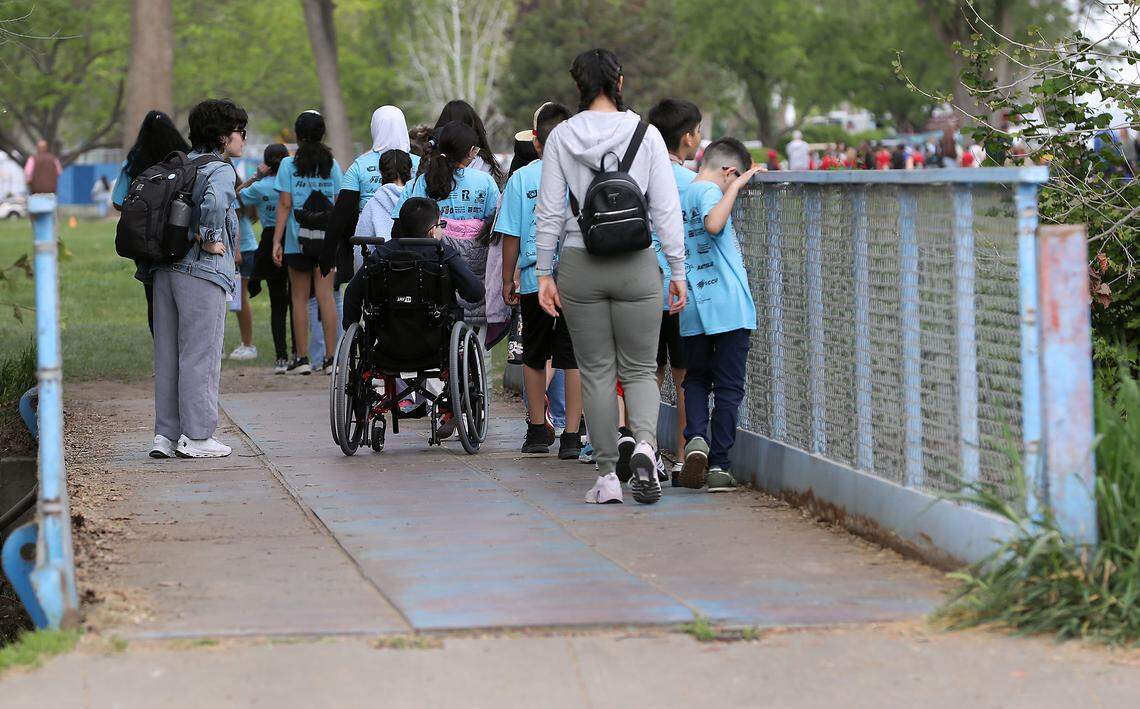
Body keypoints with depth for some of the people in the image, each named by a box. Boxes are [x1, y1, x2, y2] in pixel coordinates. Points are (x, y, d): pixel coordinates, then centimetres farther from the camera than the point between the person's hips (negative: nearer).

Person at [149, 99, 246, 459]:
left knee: (168, 353, 10)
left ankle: (166, 433, 13)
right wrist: (210, 240, -16)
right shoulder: (221, 171, -8)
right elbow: (213, 203, -30)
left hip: (165, 270, 8)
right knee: (200, 354, -3)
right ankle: (197, 436, -1)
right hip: (203, 271, -8)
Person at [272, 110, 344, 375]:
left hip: (298, 238, -2)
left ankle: (302, 358, 5)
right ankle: (330, 357, -3)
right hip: (327, 237, 2)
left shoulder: (289, 165, -4)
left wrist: (277, 241, -5)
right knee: (326, 295, 2)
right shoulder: (332, 165, 3)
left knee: (300, 297, 6)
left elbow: (284, 205, -7)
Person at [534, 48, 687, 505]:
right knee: (640, 369, 9)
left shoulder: (561, 138, -2)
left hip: (580, 265, 0)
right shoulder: (646, 135, -3)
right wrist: (677, 272, 3)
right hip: (636, 264, 0)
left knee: (596, 371, 10)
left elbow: (549, 213, -1)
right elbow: (667, 210, -3)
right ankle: (645, 443, -19)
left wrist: (543, 274, 6)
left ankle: (607, 477, 9)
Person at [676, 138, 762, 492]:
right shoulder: (708, 191, -8)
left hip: (693, 309, 6)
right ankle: (718, 466, 1)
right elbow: (713, 224, -29)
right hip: (728, 306, -6)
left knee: (696, 378, 19)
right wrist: (736, 186, -19)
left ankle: (695, 439, -7)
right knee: (729, 386, 3)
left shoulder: (679, 197, 13)